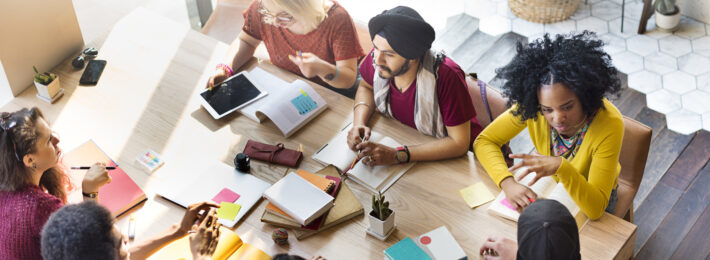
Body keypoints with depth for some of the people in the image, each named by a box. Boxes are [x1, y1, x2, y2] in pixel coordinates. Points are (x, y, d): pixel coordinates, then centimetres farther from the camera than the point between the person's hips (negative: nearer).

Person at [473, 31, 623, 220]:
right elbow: (484, 141, -19)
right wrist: (508, 183, -36)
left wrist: (561, 167, -53)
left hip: (592, 195, -4)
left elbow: (595, 209, -36)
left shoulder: (609, 124, -35)